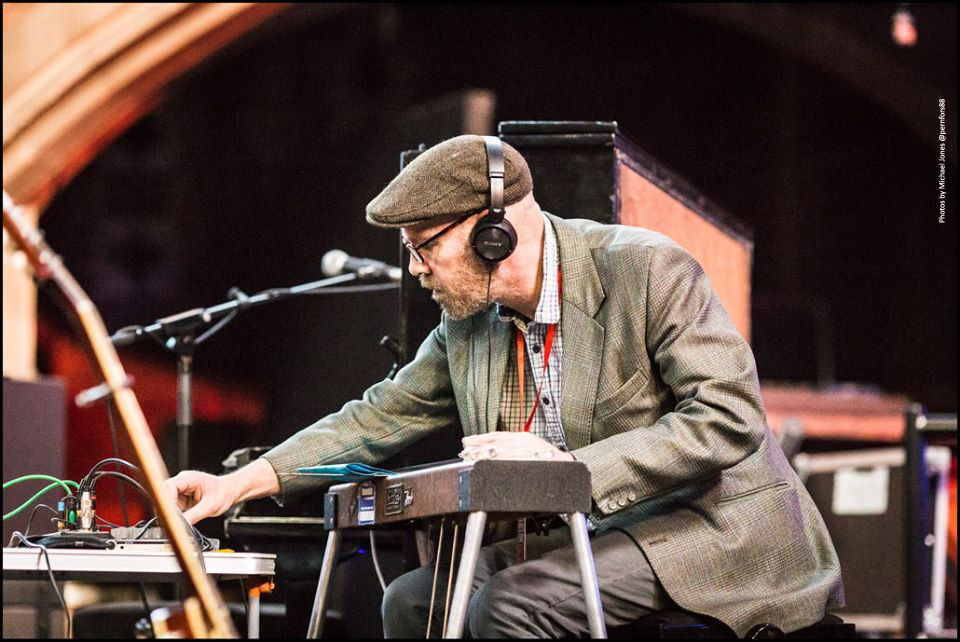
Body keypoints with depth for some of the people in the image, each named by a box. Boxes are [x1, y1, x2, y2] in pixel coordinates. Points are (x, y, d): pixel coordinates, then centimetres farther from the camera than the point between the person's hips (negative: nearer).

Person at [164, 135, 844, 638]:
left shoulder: (647, 269, -16)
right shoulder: (469, 321, 6)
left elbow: (729, 419, -22)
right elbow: (383, 417, 16)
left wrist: (571, 465, -27)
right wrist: (239, 483, 6)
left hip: (707, 528, -8)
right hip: (596, 535, 8)